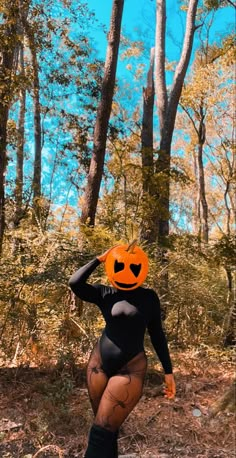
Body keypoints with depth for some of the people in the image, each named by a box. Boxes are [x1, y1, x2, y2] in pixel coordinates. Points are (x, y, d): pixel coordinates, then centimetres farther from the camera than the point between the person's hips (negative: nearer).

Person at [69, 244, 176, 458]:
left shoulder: (148, 296, 0)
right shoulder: (105, 294, -1)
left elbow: (157, 334, 5)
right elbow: (75, 283, -17)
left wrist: (168, 370, 5)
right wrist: (99, 259, -9)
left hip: (131, 369, -2)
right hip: (99, 364, 2)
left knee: (100, 433, -4)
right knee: (108, 429, 16)